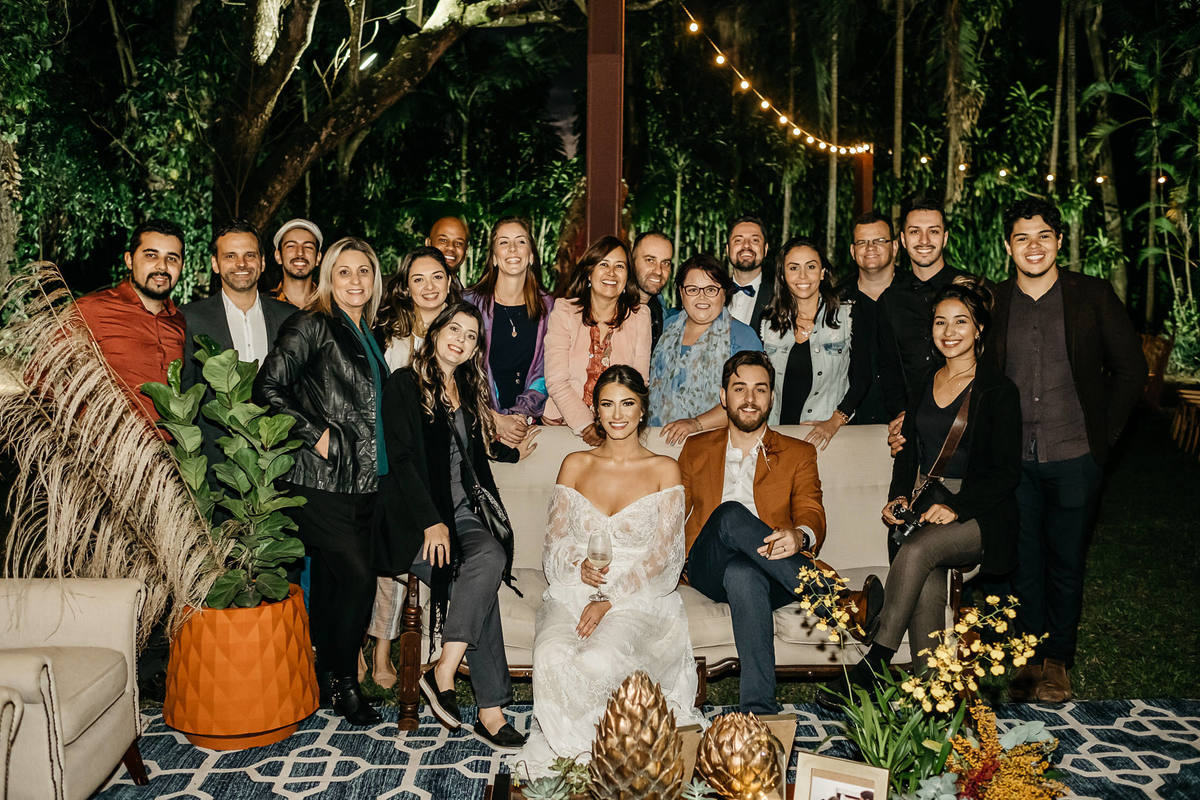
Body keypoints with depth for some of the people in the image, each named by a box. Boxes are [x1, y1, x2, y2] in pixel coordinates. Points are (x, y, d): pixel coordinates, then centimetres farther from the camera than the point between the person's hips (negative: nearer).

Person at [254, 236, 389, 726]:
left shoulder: (366, 335, 18)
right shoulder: (312, 326, -5)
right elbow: (268, 388, -14)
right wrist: (316, 435, -15)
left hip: (361, 480, 7)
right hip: (320, 480, -7)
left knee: (332, 580, 12)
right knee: (358, 575, -9)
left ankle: (327, 679, 23)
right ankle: (343, 682, 9)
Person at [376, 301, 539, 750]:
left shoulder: (470, 390, 21)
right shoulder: (405, 384, 0)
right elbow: (403, 457, -10)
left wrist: (512, 452, 32)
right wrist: (432, 522, -18)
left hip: (462, 513, 5)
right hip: (414, 518, -5)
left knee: (491, 556, -29)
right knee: (484, 573, -29)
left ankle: (443, 673, -26)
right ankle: (490, 710, -23)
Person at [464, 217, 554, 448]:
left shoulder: (548, 307, 9)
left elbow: (544, 375, 7)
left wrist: (520, 416, -8)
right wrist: (496, 420, -11)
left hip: (529, 424, 2)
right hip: (480, 427, -2)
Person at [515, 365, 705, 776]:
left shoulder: (664, 469, 4)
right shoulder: (575, 465, 12)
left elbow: (662, 556, -3)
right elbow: (554, 542, 10)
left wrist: (610, 600, -14)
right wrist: (579, 564, -13)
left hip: (638, 595, -2)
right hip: (573, 591, 3)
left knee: (599, 660, -32)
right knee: (551, 657, -29)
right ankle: (570, 748, -4)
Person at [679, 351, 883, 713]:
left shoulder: (798, 454, 18)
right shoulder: (697, 449, 23)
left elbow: (813, 515, 2)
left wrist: (799, 536, -24)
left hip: (772, 569, -1)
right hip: (708, 570, 1)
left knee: (742, 574, -40)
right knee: (732, 514, -35)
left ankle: (758, 707, -40)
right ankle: (839, 603, -35)